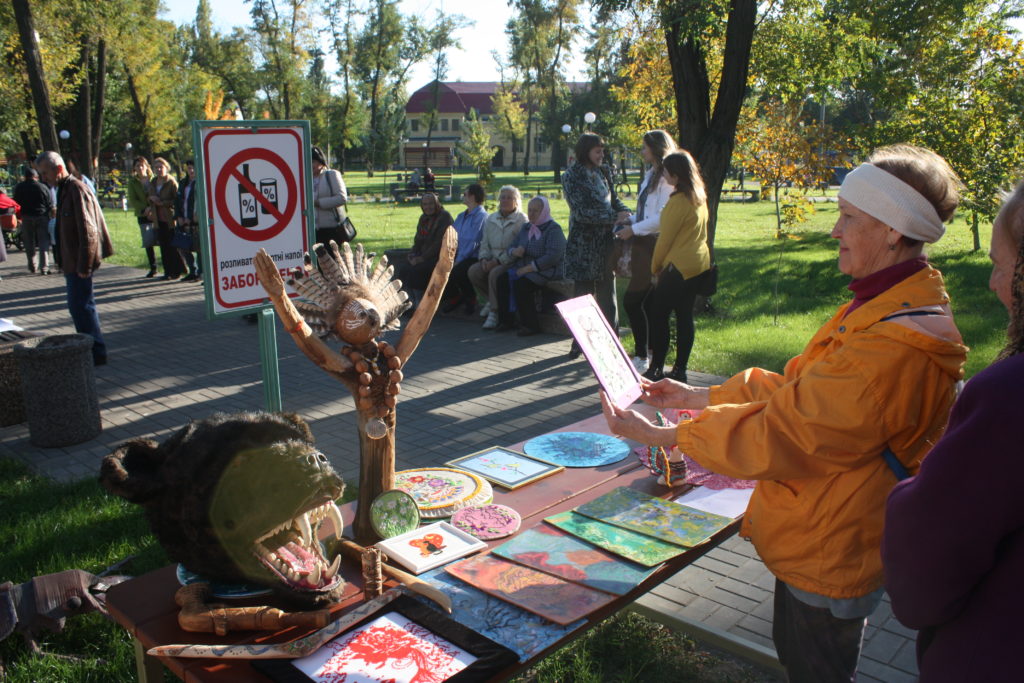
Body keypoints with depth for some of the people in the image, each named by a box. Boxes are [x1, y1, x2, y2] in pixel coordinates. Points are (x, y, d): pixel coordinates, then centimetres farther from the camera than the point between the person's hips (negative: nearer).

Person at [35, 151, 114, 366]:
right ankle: (93, 350, 23)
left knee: (81, 306, -6)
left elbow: (88, 231, -21)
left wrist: (84, 266, -21)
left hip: (78, 261, -10)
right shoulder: (65, 190, 14)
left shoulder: (77, 190, -16)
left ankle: (96, 353, 1)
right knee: (79, 305, 15)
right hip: (72, 261, 10)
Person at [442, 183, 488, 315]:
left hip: (474, 258, -8)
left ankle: (470, 299, -4)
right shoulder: (461, 216, 19)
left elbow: (473, 243, -18)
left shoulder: (481, 216, -10)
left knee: (456, 272, -33)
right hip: (459, 255, 8)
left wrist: (458, 261, -20)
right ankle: (453, 297, 9)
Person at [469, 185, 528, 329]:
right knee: (473, 271, -20)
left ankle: (494, 312, -21)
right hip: (493, 260, 6)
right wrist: (484, 258, -3)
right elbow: (484, 243, 18)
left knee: (495, 273, -34)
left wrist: (498, 261, -19)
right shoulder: (491, 219, 15)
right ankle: (491, 300, 2)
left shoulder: (521, 220, -5)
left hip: (511, 262, -6)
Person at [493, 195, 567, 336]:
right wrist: (514, 251, -10)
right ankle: (505, 320, -11)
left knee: (520, 284, -31)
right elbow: (511, 246, 17)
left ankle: (531, 325, -21)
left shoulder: (553, 229, -9)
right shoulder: (525, 228, 15)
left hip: (546, 271, -7)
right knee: (502, 280, -17)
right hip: (524, 269, 7)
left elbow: (553, 257, -20)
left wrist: (528, 268, -22)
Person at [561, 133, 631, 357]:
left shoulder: (604, 172, 11)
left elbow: (614, 200, 17)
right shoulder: (571, 176, -7)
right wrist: (614, 217, -20)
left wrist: (625, 213, -4)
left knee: (607, 292, 7)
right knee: (583, 293, 1)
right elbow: (581, 212, -16)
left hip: (605, 242, 5)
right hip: (583, 244, -5)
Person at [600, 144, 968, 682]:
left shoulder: (896, 344, -30)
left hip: (832, 552, -9)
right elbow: (797, 390, 8)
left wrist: (664, 435, -24)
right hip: (814, 534, 9)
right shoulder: (884, 307, 5)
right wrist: (699, 396, 3)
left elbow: (787, 432, -29)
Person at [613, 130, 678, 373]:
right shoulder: (651, 174, 18)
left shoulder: (666, 178, -12)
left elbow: (663, 217, -19)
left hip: (654, 245, -9)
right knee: (648, 302, 11)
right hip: (643, 244, 9)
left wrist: (633, 229, -12)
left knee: (631, 300, -9)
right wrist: (630, 221, 7)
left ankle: (641, 356, -1)